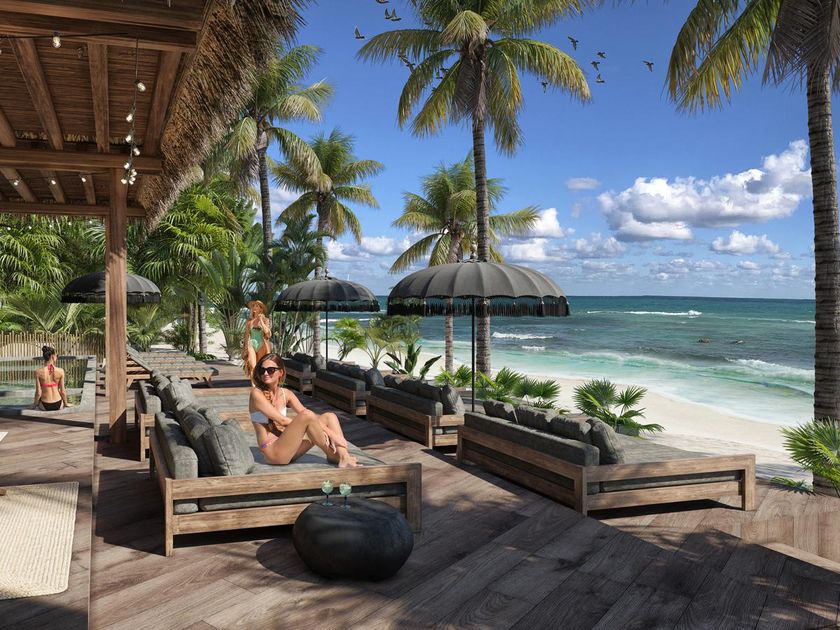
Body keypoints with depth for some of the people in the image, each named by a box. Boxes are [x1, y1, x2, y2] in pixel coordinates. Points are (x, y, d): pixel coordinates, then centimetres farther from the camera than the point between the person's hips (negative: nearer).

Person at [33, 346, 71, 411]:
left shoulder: (38, 372, -14)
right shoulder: (60, 371, -13)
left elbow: (38, 393, -11)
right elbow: (62, 391, -6)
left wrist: (35, 404, 9)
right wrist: (66, 404, 11)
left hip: (45, 406, 0)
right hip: (58, 405, 0)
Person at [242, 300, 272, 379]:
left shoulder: (265, 320, 6)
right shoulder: (249, 321, 11)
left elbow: (268, 334, -5)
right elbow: (246, 334, 14)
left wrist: (261, 321, -9)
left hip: (261, 345, 0)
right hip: (251, 344, 1)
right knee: (252, 366, -16)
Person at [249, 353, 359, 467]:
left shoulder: (286, 394, 10)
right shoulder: (257, 393, -8)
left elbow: (311, 417, 1)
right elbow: (281, 420, -16)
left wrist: (330, 433, -14)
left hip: (288, 446, 7)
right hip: (273, 452, -7)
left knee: (329, 417, -1)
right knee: (307, 415, -26)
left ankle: (344, 458, -19)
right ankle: (333, 456, -10)